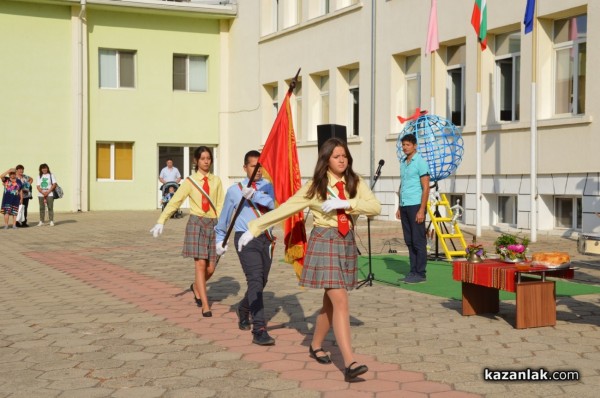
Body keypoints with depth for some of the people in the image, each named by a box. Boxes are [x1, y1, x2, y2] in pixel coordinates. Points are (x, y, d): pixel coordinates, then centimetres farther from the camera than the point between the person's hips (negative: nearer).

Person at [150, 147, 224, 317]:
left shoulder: (216, 181, 8)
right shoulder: (190, 181, 3)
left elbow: (220, 205, 6)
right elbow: (174, 202, -2)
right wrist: (161, 222, -11)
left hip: (213, 224, 3)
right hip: (196, 223, -2)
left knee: (210, 268, 2)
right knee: (200, 264, -10)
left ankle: (196, 287, 35)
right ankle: (205, 306, -5)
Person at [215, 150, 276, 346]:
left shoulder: (267, 187, 8)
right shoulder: (234, 190, 6)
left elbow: (271, 203, -15)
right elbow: (224, 217, 18)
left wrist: (254, 194, -27)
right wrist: (220, 239, 23)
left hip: (266, 239, 4)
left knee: (261, 282, 15)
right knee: (255, 280, -17)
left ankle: (243, 309, 46)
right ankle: (259, 330, -21)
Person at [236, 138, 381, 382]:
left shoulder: (355, 183, 5)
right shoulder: (315, 186, -1)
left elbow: (375, 207, -8)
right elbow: (284, 209, -1)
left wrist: (345, 204, -20)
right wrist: (254, 228, -4)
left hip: (347, 242, 4)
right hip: (324, 241, -4)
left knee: (331, 301, 11)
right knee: (340, 301, -15)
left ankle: (316, 346, 35)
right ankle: (350, 363, -19)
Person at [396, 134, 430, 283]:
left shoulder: (420, 162, -7)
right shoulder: (403, 162, 16)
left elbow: (425, 188, -10)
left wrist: (422, 210, -16)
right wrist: (399, 207, 17)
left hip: (415, 205, -7)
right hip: (404, 206, 7)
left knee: (418, 241, -3)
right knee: (409, 241, 9)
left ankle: (420, 273, 2)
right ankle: (413, 271, 15)